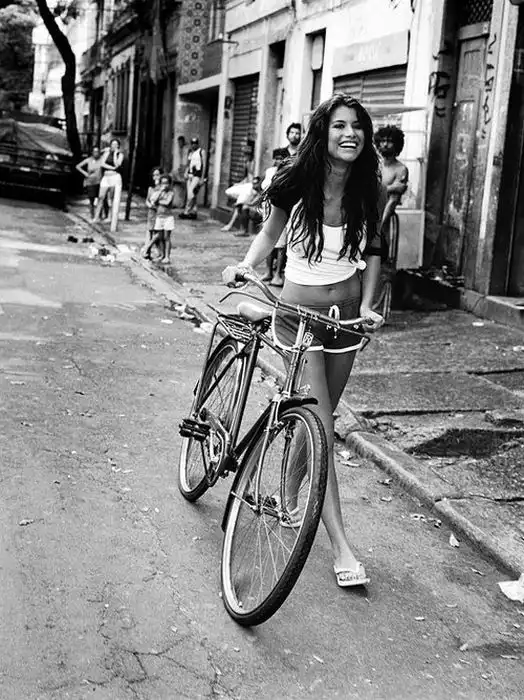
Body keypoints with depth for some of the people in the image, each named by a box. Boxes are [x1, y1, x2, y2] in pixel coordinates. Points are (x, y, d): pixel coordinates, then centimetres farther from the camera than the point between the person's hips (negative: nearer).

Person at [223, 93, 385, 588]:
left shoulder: (370, 192, -5)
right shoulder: (296, 185, -12)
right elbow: (269, 234, 4)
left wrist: (367, 305, -2)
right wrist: (245, 265, -14)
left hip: (346, 316, 3)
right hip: (299, 316, -3)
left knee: (318, 420, 13)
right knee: (319, 429, -9)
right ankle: (341, 547, -9)